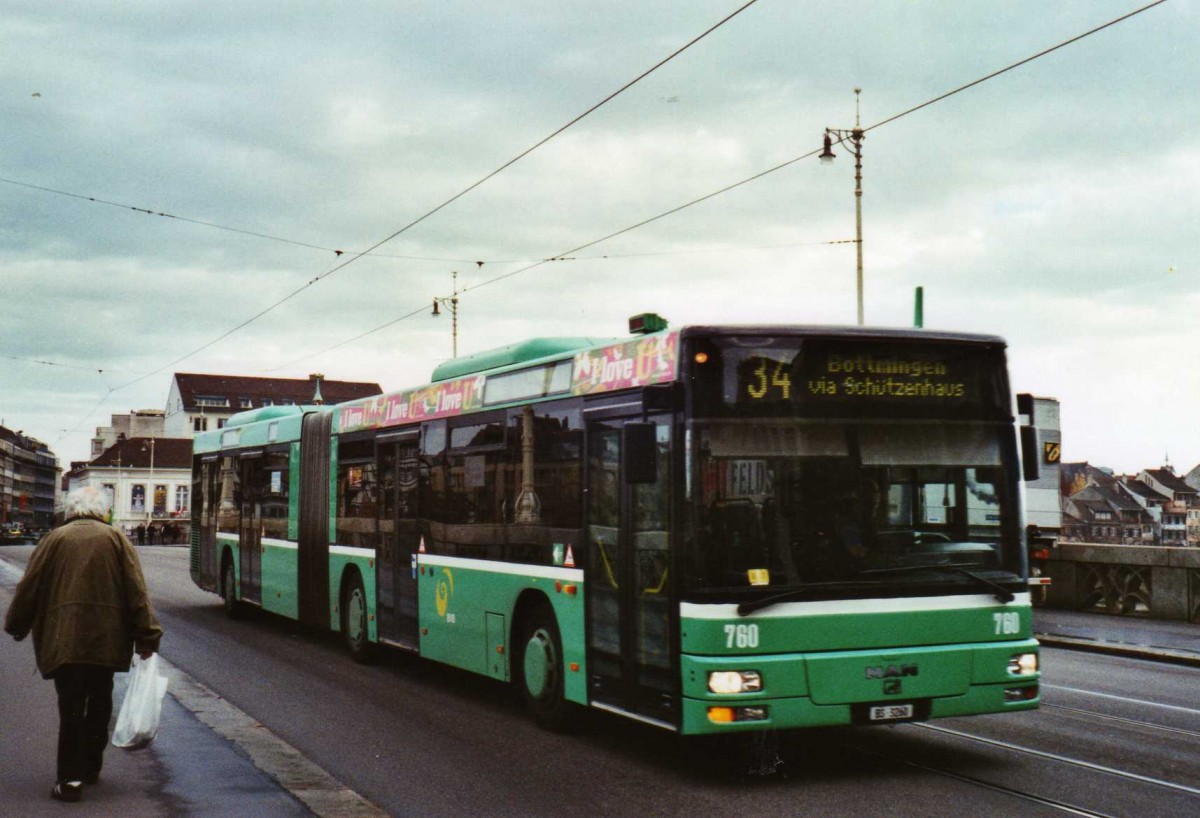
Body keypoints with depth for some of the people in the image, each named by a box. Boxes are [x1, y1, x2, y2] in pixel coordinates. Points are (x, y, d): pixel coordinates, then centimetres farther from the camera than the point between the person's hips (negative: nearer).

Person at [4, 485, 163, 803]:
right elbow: (136, 592, -1)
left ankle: (71, 778, -7)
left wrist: (17, 626, 20)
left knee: (71, 706, -1)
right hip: (107, 640, 2)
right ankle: (91, 767, 28)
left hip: (63, 640, -2)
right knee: (99, 702, 17)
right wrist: (146, 636, 2)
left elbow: (29, 588, 5)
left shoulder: (55, 539, 2)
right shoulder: (116, 539, 4)